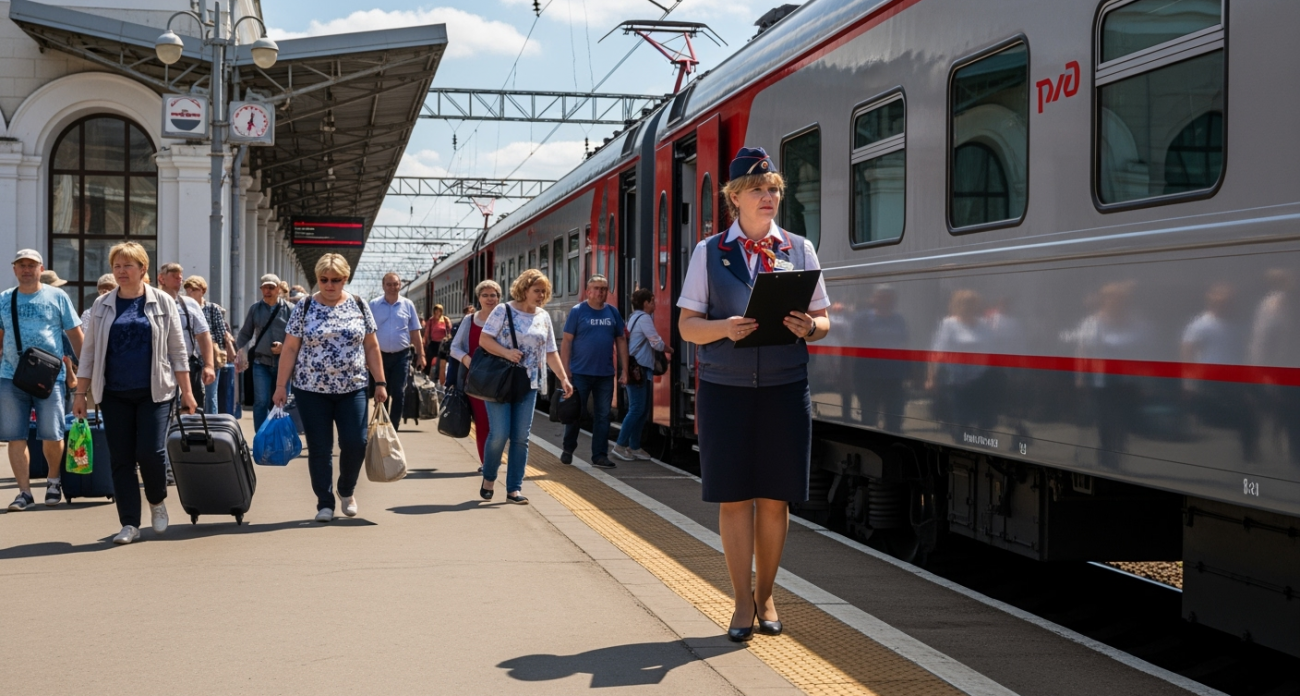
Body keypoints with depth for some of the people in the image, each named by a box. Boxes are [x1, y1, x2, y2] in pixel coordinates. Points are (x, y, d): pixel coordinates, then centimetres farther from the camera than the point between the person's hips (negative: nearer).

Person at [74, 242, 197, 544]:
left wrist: (186, 391, -1)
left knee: (151, 452, -10)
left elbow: (177, 350, 3)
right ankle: (129, 524, 8)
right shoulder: (102, 305, 8)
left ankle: (157, 501, 19)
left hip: (154, 392, -2)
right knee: (121, 459, 2)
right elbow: (89, 351, 11)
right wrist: (81, 393, 5)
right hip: (114, 394, 2)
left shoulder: (162, 303, 3)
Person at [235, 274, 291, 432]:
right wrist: (239, 352, -3)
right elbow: (245, 334, 11)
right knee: (261, 402, -6)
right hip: (261, 362, 0)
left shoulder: (289, 310, 1)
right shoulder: (255, 309, 7)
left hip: (282, 363, 0)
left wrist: (285, 346, -13)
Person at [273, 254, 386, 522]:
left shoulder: (359, 306, 5)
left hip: (352, 389, 1)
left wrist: (380, 382, 5)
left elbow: (371, 346, 8)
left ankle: (347, 490, 21)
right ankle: (325, 503, 13)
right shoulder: (304, 307, 1)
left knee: (355, 443, -6)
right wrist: (281, 385, -4)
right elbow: (290, 349, 1)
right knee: (319, 448, 1)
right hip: (312, 390, -1)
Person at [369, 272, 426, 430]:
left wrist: (420, 355, 2)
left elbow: (415, 332, 6)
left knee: (398, 394, 1)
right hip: (380, 355, 0)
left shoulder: (407, 305, 3)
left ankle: (394, 428, 8)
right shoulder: (373, 305, 1)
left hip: (401, 356, 0)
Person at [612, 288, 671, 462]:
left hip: (641, 369, 10)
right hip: (638, 369, -10)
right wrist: (669, 350, 4)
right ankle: (620, 445, -7)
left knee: (642, 409, 10)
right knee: (637, 409, -9)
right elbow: (657, 343, -13)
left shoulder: (635, 317, 19)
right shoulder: (644, 318, -12)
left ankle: (634, 447, 12)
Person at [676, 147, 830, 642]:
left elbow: (823, 320, 8)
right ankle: (743, 602, 10)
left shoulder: (799, 249, 8)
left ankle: (765, 595, 19)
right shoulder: (709, 252, 5)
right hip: (724, 388, -1)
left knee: (774, 497, 5)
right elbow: (687, 325, 2)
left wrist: (808, 327, -15)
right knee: (733, 496, 1)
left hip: (785, 388, 1)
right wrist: (724, 328, -18)